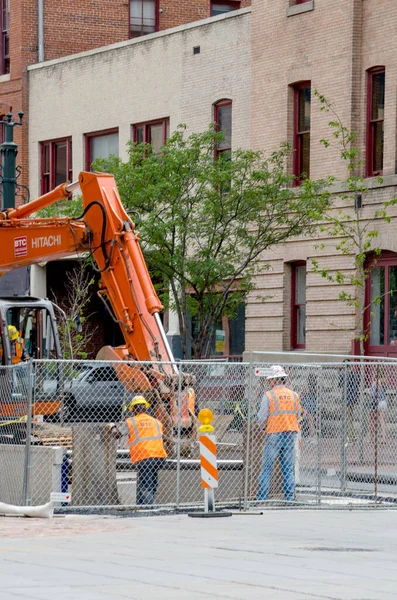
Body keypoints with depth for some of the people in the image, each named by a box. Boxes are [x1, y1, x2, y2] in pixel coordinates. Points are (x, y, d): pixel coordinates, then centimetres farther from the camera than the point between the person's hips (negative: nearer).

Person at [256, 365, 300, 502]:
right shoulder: (293, 395, 7)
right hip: (291, 434, 4)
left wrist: (263, 426, 15)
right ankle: (289, 497, 3)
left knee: (267, 467, 2)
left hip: (274, 435, -4)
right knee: (288, 468, 7)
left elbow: (261, 418, -5)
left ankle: (262, 497, -1)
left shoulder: (268, 395, -6)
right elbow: (297, 416, 12)